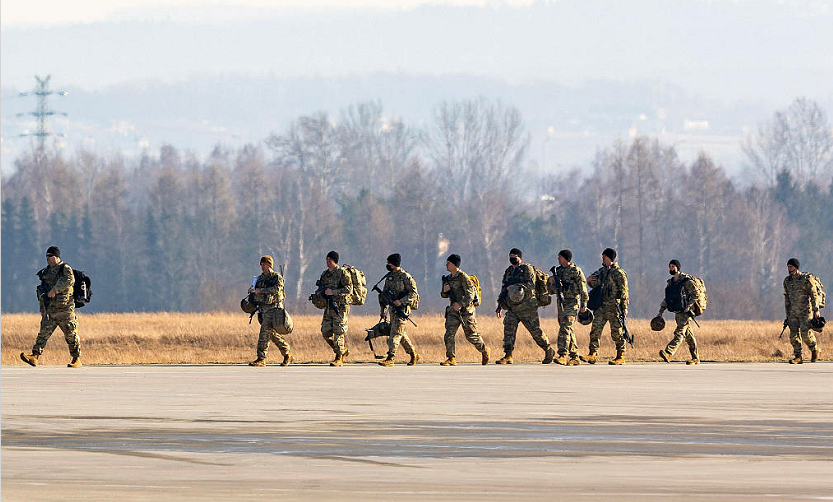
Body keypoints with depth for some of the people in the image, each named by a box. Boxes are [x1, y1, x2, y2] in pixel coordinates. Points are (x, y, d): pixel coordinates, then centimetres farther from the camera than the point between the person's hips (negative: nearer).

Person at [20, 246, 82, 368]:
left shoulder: (65, 269, -4)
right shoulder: (46, 272, 17)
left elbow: (69, 280, -25)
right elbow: (42, 293, 24)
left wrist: (55, 289, -35)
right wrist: (42, 310, 22)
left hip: (64, 310, -6)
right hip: (50, 310, 6)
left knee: (71, 335, 0)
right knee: (44, 332, -7)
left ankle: (77, 359, 10)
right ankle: (34, 356, -17)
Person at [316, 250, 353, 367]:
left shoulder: (342, 273, -8)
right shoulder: (324, 274, 14)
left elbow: (349, 288, -16)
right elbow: (321, 288, 25)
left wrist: (333, 292, -22)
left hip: (340, 307, -7)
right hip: (329, 307, 7)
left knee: (338, 332, -9)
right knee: (326, 332, 4)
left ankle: (339, 358, -4)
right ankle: (343, 350, 21)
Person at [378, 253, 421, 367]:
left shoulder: (405, 277, -11)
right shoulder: (389, 277, 13)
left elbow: (414, 293, -13)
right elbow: (385, 293, 22)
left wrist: (401, 301, -22)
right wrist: (383, 309, 19)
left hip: (402, 309, -8)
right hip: (392, 308, 8)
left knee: (396, 333, -13)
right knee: (401, 334, 12)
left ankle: (390, 358, -17)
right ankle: (414, 355, 24)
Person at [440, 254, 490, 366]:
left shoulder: (463, 277, -11)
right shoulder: (448, 278, 12)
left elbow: (471, 294, -17)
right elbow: (444, 295, 20)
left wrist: (461, 304, -27)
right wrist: (445, 290, -4)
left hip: (466, 310, -6)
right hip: (453, 310, 6)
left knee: (471, 335, 1)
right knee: (449, 334, -7)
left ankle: (484, 351, 23)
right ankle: (451, 358, -5)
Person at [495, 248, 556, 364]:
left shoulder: (527, 269, -5)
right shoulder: (508, 272, 16)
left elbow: (530, 284, -18)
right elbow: (503, 289, 22)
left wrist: (516, 286, -30)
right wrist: (500, 305, 17)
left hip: (527, 306, -6)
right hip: (512, 308, 6)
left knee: (535, 331, 1)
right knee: (508, 329, -8)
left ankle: (549, 351, 18)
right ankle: (508, 356, -9)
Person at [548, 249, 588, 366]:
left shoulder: (576, 271, -7)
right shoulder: (558, 271, 13)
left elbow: (583, 289, -7)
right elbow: (552, 290, 15)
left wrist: (584, 305, -10)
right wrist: (552, 283, -6)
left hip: (572, 303, -8)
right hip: (561, 303, 8)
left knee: (565, 327, -19)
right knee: (568, 330, 8)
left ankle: (563, 355, -26)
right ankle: (574, 357, 13)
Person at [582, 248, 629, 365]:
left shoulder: (619, 273, -6)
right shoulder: (602, 271, 15)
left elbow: (624, 291, -8)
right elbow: (595, 285, 27)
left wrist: (624, 307, -13)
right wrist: (589, 280, 4)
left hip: (614, 306, -7)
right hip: (601, 306, 7)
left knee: (616, 332, -1)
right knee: (595, 329, -3)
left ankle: (620, 357, 6)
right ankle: (592, 354, -4)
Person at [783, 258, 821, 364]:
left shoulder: (806, 279, -9)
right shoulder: (787, 281, 10)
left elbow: (813, 294, -9)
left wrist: (816, 310, -15)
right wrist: (787, 314, 15)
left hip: (805, 311, -6)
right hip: (793, 312, 6)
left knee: (805, 333, -14)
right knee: (794, 334, -3)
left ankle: (814, 349, 12)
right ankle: (797, 357, 1)